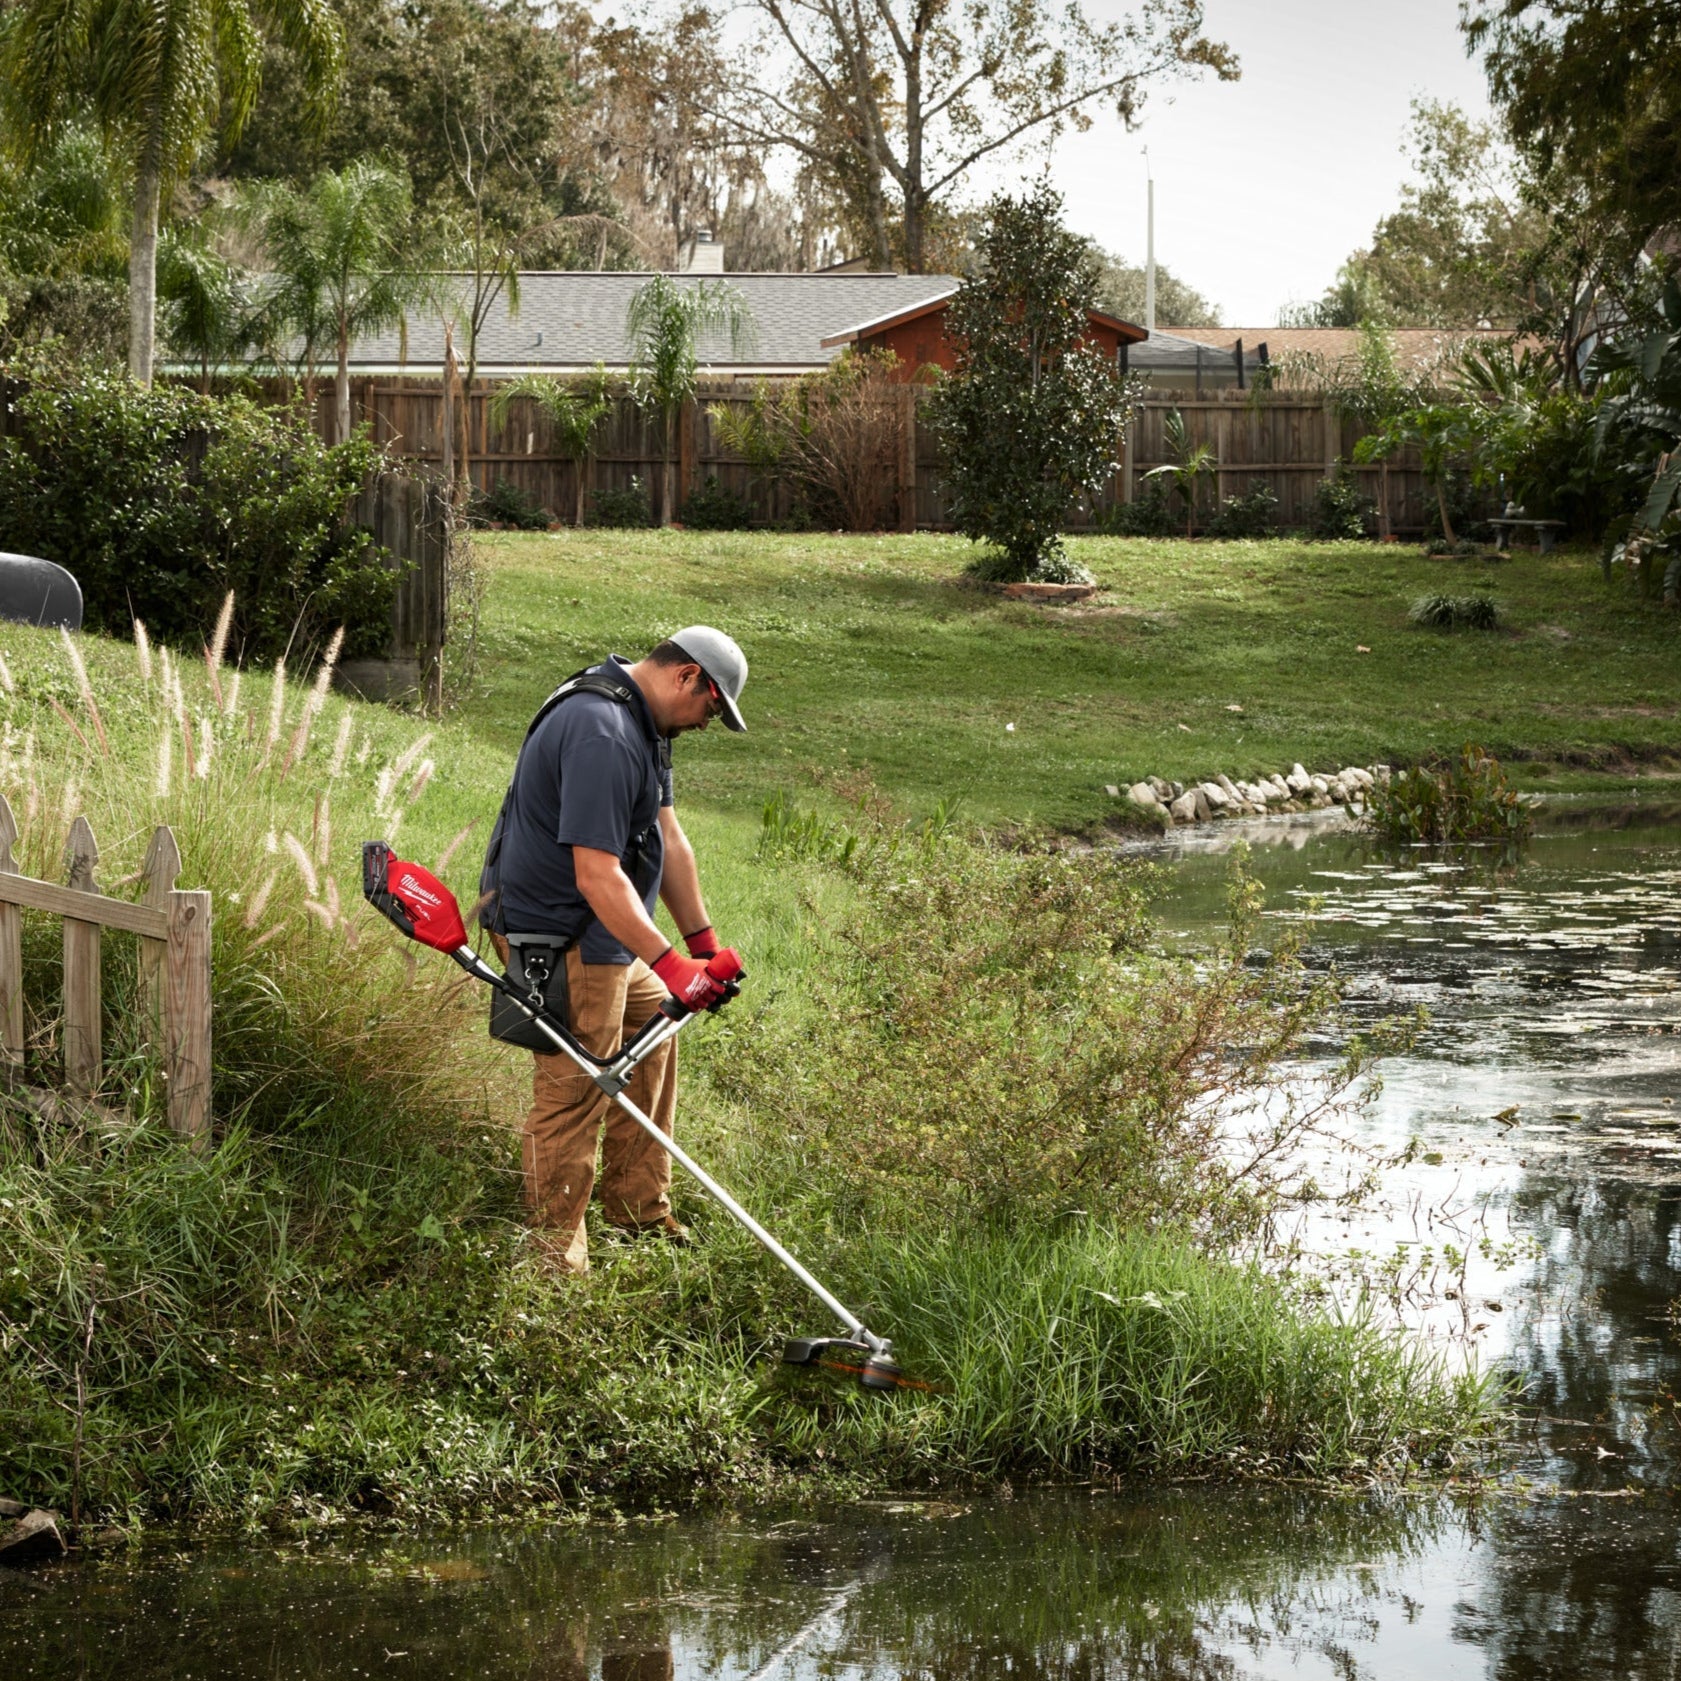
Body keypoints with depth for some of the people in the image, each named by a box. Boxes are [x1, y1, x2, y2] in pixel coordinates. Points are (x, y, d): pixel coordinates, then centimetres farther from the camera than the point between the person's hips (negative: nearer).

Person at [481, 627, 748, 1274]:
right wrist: (669, 964, -33)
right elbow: (597, 875, -31)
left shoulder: (640, 722, 9)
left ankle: (641, 1217, 31)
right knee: (575, 1091, -7)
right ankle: (556, 1263, 1)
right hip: (561, 940, -11)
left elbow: (668, 840, 12)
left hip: (600, 932, 11)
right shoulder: (602, 737, -27)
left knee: (654, 1026, 21)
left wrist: (704, 943, 11)